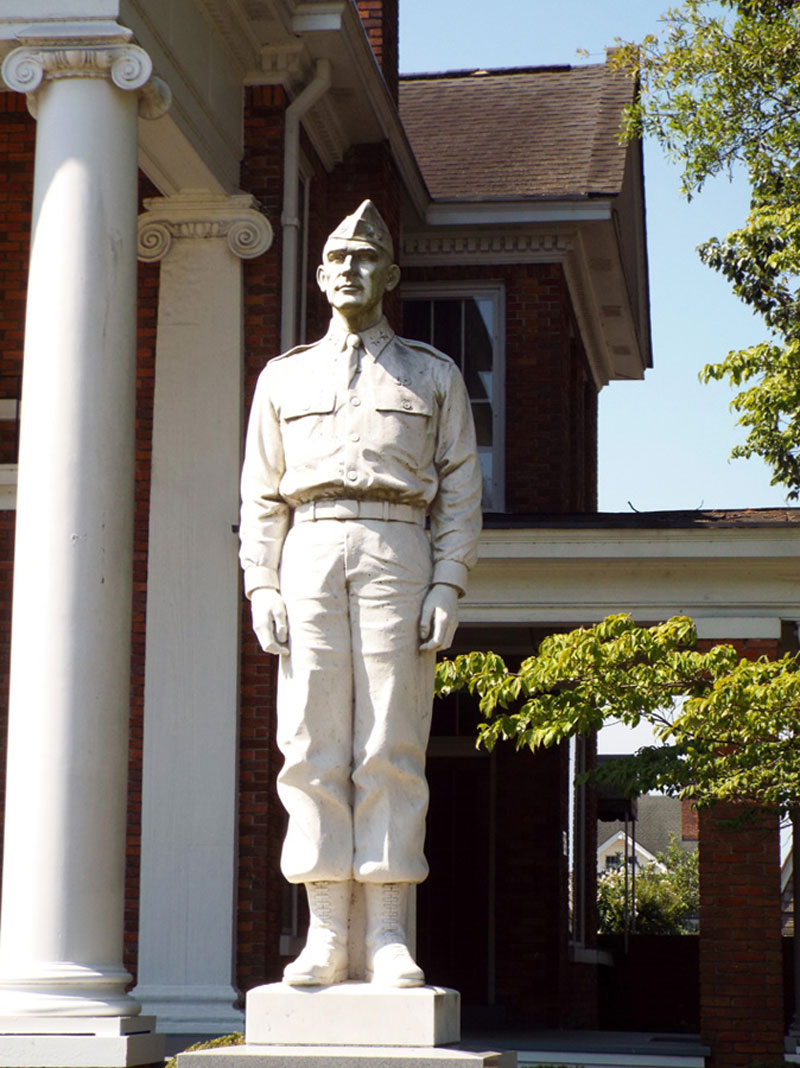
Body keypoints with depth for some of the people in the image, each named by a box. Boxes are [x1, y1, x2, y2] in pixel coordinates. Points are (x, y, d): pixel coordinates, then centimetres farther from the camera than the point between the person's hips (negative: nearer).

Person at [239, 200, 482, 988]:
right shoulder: (285, 377, 19)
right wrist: (261, 585, 0)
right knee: (312, 742, -5)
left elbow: (460, 490, 8)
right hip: (310, 549, 2)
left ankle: (389, 938, -5)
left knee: (392, 746, -6)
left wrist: (448, 587, -4)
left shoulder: (434, 376, 15)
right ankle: (325, 937, -4)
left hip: (396, 548, -1)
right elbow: (260, 493, 14)